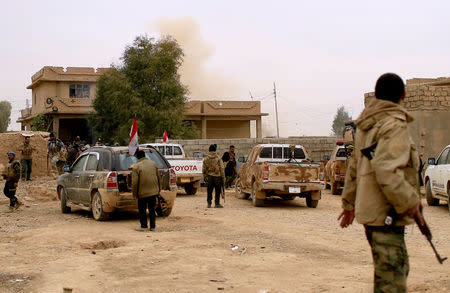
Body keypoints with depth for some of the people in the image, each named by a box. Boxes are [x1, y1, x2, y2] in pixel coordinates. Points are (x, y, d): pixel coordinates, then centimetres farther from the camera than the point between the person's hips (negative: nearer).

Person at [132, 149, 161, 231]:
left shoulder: (136, 166, -10)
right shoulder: (153, 163, 4)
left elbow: (134, 182, -12)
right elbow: (159, 178, 10)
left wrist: (134, 193, -2)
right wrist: (158, 189, 20)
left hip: (142, 192, -4)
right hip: (153, 191, 4)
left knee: (142, 210, 8)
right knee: (152, 209, 12)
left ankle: (143, 226, 10)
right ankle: (152, 226, 15)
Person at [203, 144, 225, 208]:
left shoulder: (206, 159, 0)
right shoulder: (218, 158, -8)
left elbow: (204, 169, 5)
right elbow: (221, 168, -8)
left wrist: (205, 176, 15)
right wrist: (223, 177, -2)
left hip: (209, 176, 3)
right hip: (217, 176, -3)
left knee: (209, 191, 10)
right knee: (217, 191, 6)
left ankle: (209, 203, 10)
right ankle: (217, 203, 7)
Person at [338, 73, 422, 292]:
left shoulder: (366, 126, 15)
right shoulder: (394, 125, -14)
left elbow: (354, 166, 22)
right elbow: (386, 170, -26)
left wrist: (349, 203, 29)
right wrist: (410, 202, -17)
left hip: (369, 209, 9)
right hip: (386, 215, -9)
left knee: (400, 269, 22)